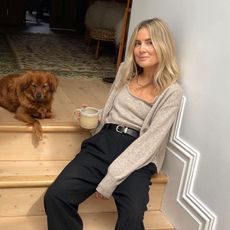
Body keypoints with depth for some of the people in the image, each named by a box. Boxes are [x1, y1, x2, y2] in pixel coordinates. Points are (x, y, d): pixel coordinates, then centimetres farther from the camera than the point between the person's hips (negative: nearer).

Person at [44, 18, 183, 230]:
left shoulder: (171, 91, -4)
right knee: (55, 196, -19)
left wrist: (111, 179, -18)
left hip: (137, 157, -4)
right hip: (103, 143, 4)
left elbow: (150, 140, -12)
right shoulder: (125, 71, 12)